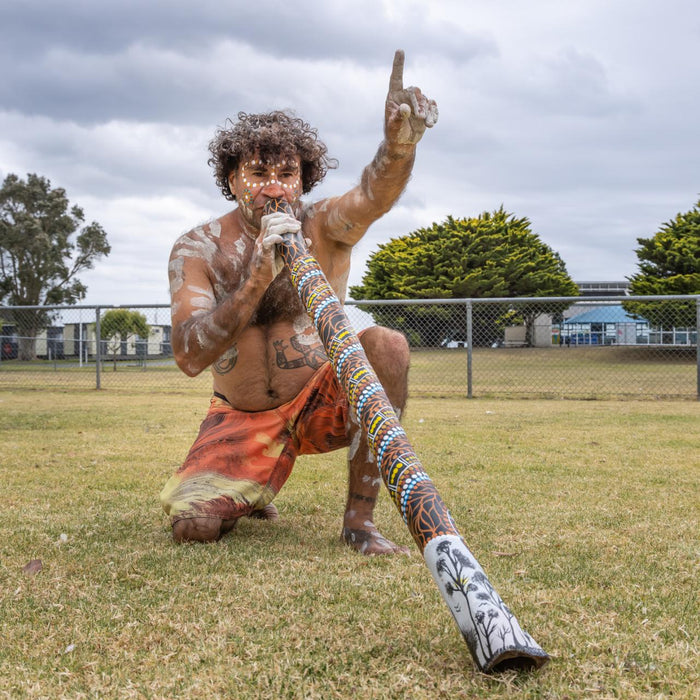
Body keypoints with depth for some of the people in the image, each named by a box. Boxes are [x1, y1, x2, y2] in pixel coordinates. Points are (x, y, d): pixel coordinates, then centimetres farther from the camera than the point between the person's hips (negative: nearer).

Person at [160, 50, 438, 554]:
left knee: (386, 345, -29)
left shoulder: (324, 227, -11)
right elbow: (190, 357, -23)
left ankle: (359, 519, -20)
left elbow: (373, 197, -36)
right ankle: (250, 491, 21)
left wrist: (400, 143, -59)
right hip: (242, 419, 1)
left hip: (323, 402, -1)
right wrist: (258, 279, -36)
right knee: (193, 524, -19)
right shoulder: (198, 250, -10)